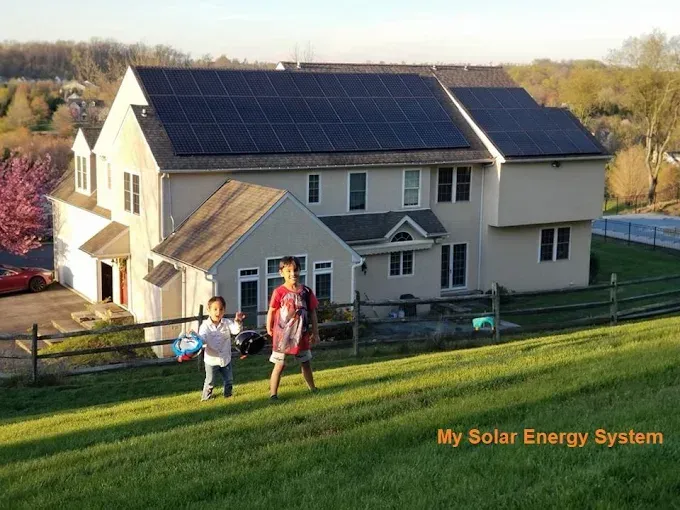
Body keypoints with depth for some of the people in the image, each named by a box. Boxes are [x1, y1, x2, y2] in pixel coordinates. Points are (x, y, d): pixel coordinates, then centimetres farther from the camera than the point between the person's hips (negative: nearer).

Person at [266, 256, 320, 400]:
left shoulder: (306, 291, -2)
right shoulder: (279, 292, -13)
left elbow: (312, 312, 4)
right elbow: (271, 312, -6)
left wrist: (315, 332, 6)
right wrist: (269, 329, -3)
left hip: (302, 334, 4)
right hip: (283, 335, -4)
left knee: (305, 363, 19)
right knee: (280, 365, 0)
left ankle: (312, 388, 35)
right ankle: (273, 393, 7)